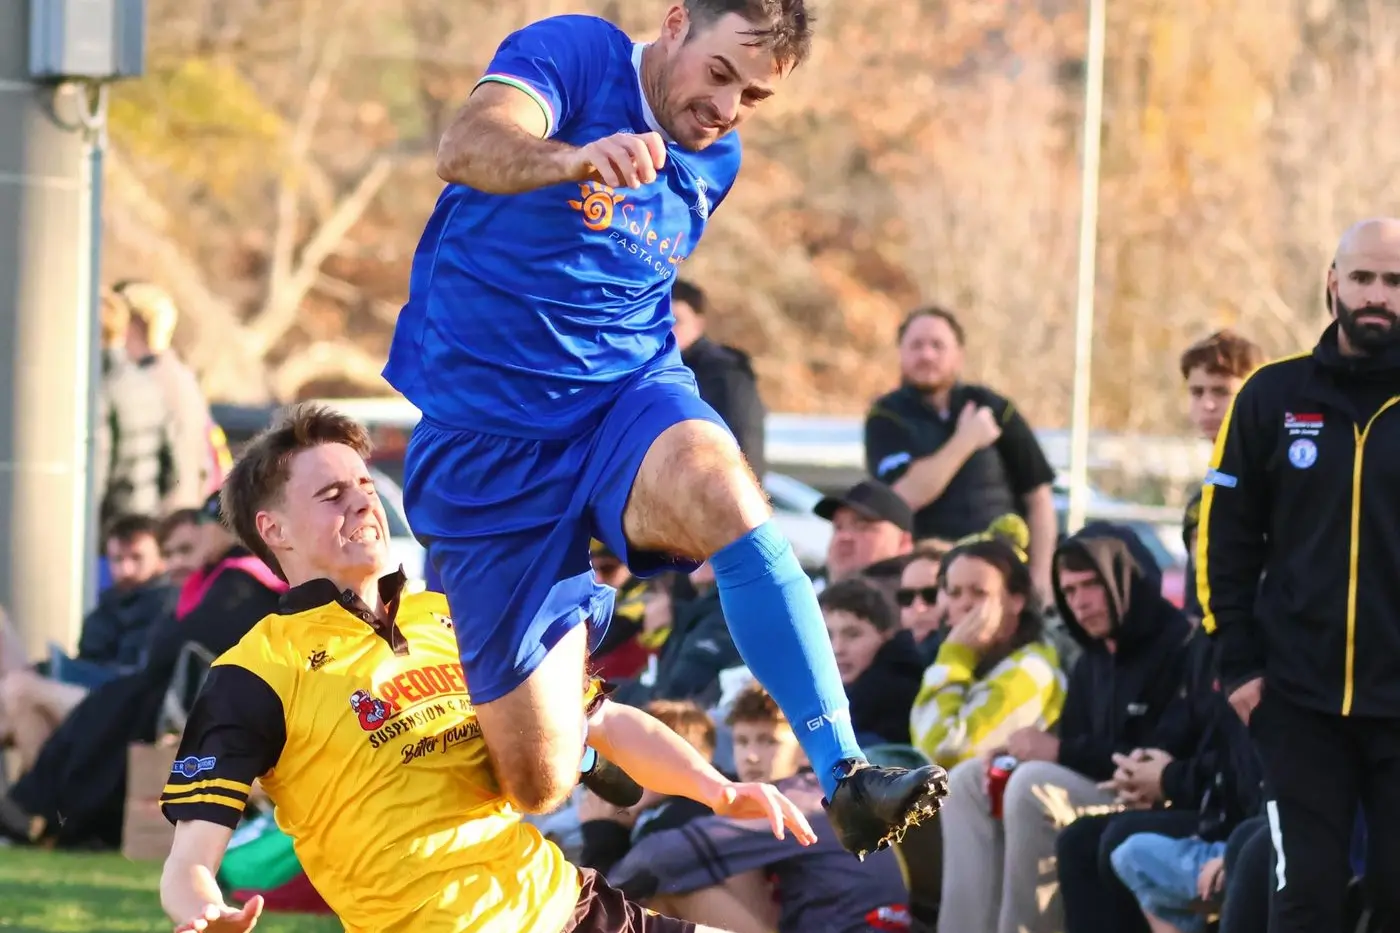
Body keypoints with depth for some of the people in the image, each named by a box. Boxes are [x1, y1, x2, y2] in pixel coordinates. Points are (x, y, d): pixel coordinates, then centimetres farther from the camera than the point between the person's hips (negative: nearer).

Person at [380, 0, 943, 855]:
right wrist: (572, 158, -53)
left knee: (728, 500, -36)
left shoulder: (717, 162, 8)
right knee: (540, 780, -6)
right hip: (484, 440, -4)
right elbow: (467, 148, -33)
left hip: (631, 395, 4)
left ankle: (845, 774, -37)